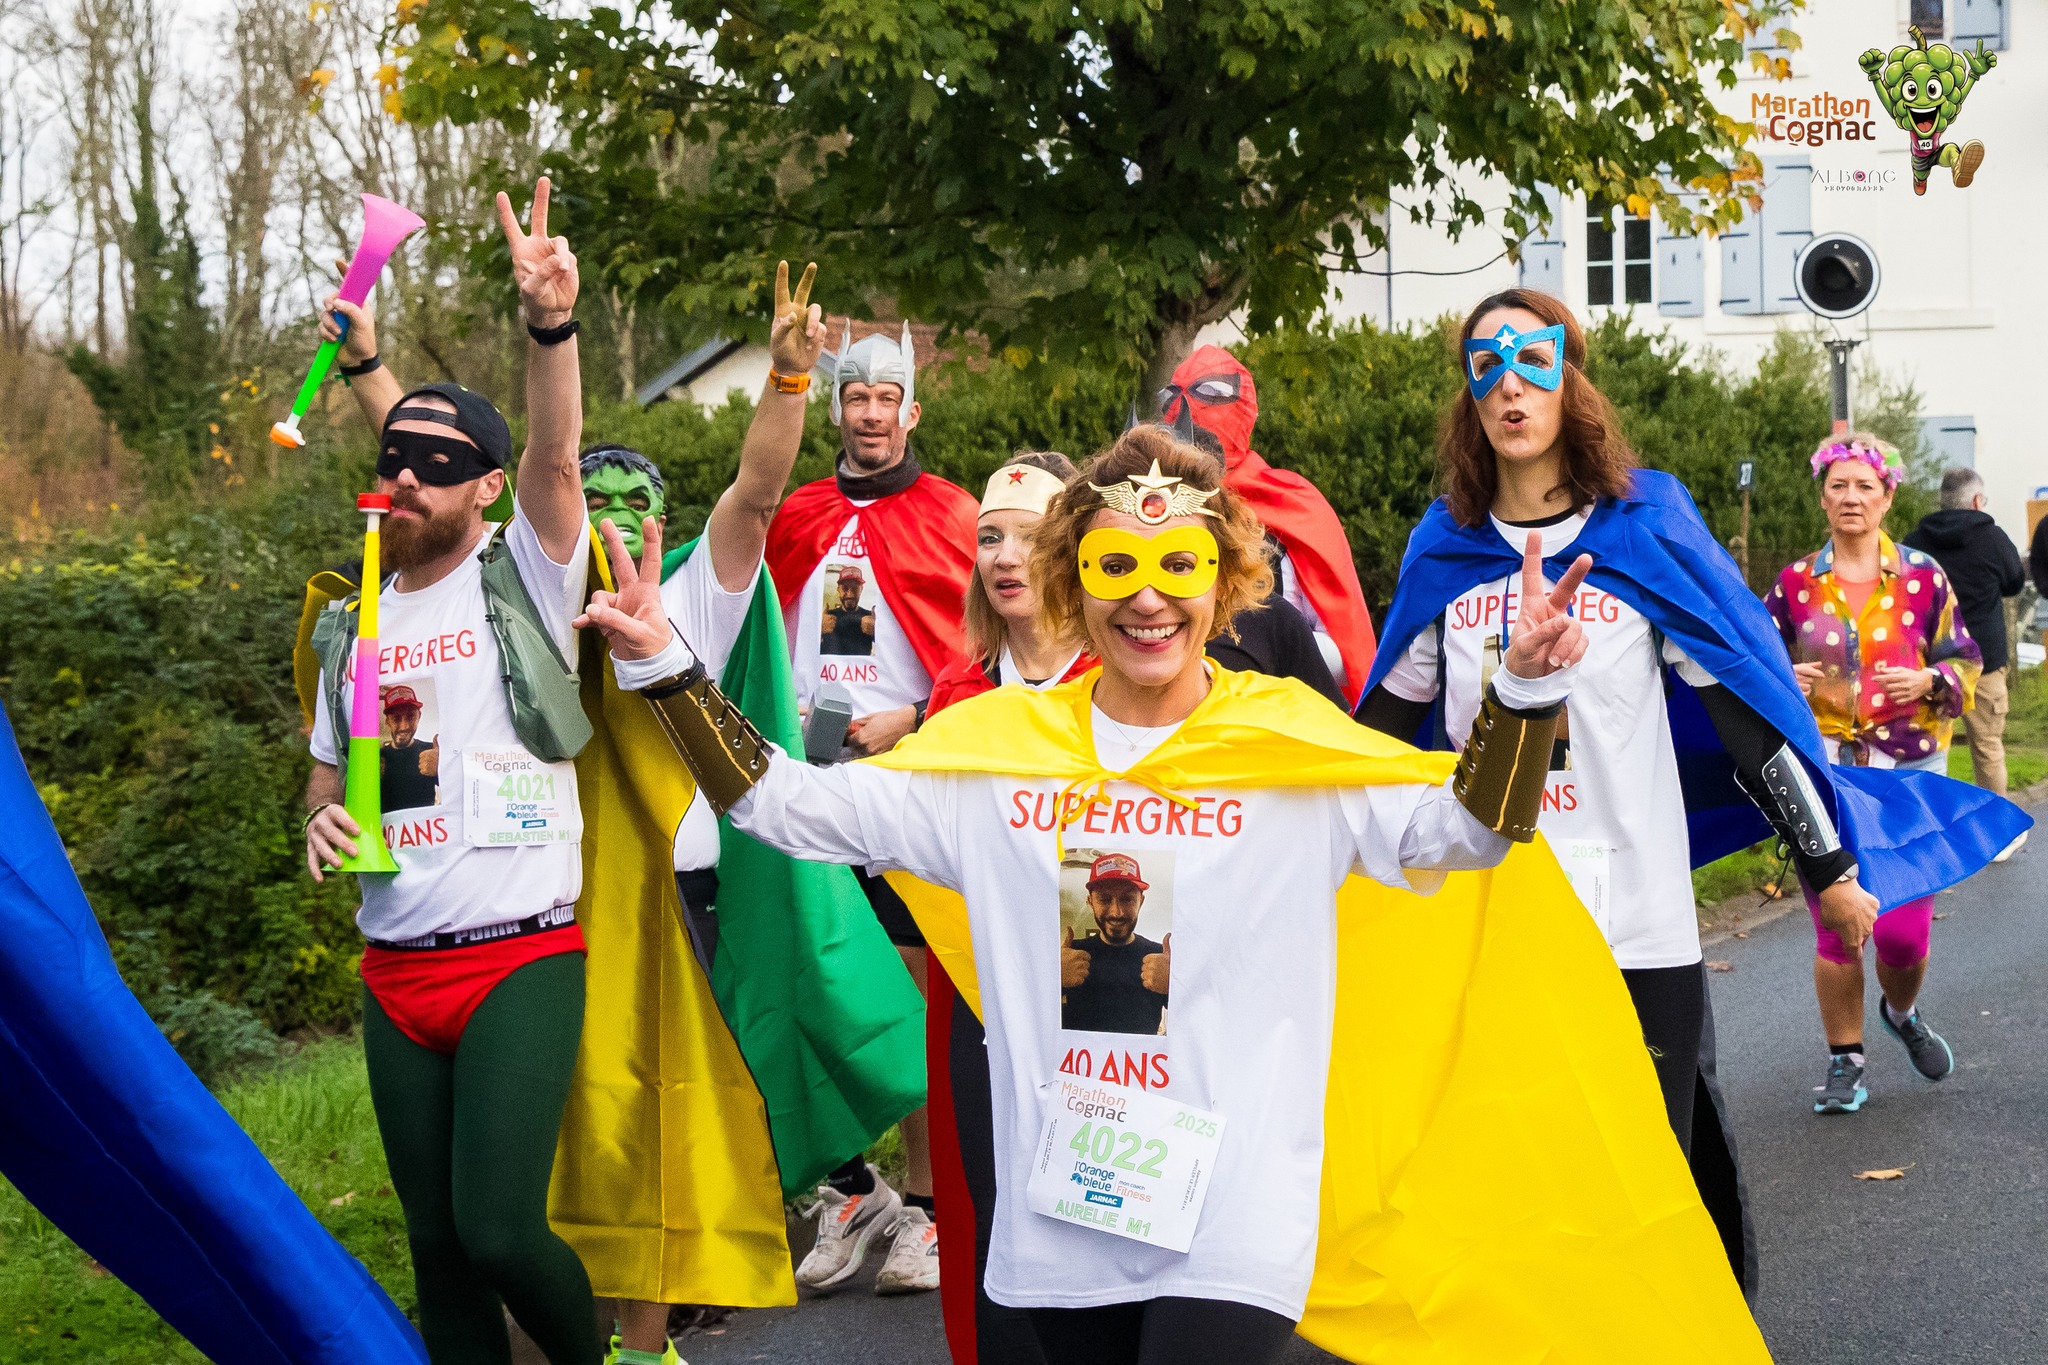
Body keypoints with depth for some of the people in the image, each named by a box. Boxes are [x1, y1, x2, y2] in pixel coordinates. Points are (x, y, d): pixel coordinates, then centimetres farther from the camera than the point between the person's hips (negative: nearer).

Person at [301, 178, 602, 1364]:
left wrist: (552, 324, -37)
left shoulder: (524, 579, -2)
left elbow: (557, 461, -20)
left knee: (499, 1228, -15)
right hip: (397, 973, 6)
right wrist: (324, 818, -1)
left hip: (521, 958, -5)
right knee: (438, 1245, 10)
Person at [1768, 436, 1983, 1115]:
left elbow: (1966, 660, 7)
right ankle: (1845, 1061, 18)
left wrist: (1928, 682, -14)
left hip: (1910, 766, -1)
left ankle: (1901, 1013, 32)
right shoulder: (1795, 582, 4)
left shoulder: (1923, 576, 2)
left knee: (1904, 932, -2)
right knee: (1836, 927, 2)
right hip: (1822, 767, 1)